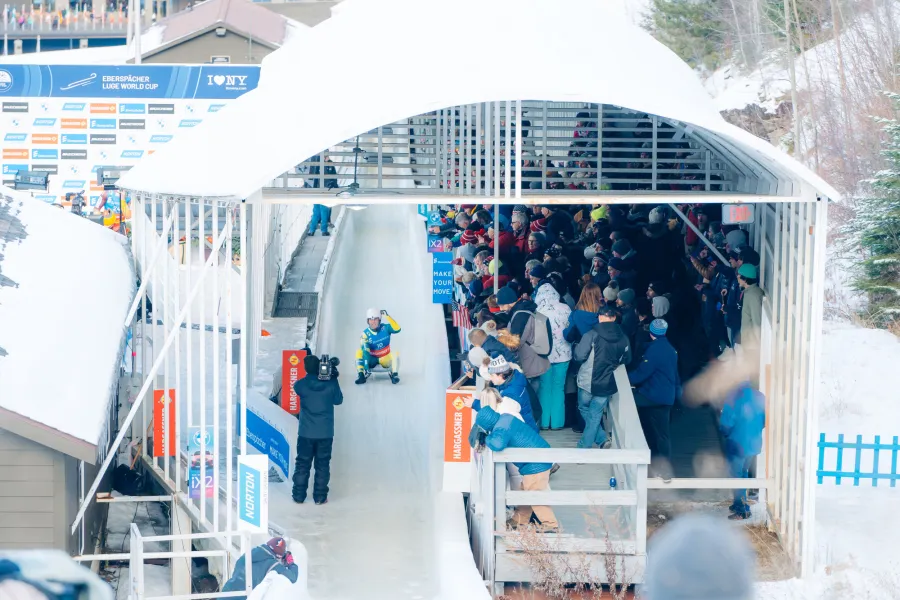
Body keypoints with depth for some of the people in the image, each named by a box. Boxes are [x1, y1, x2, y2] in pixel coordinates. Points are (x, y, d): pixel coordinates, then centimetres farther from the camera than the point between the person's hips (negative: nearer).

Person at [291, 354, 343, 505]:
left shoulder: (300, 385, -12)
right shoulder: (331, 384, -11)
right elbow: (338, 400, 6)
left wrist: (310, 376, 7)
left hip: (306, 433, 0)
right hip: (326, 433, 0)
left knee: (302, 464, 11)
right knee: (322, 465, 9)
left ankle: (299, 495, 14)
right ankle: (320, 496, 12)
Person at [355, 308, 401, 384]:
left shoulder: (385, 328, -10)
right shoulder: (365, 334, -13)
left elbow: (397, 329, -29)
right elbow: (365, 351, -22)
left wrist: (387, 317, -34)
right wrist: (366, 363, -34)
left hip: (386, 359, 0)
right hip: (372, 359, 0)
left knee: (395, 354, -28)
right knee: (359, 352, -23)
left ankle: (394, 375, -24)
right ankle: (361, 375, -24)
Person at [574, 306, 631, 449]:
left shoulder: (592, 335, -14)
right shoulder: (623, 338, -1)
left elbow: (579, 356, -17)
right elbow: (626, 360, 12)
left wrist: (576, 347, 4)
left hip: (587, 382, -3)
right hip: (607, 385, 3)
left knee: (584, 408, 19)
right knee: (595, 415, 13)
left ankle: (601, 438, 12)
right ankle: (585, 446, 14)